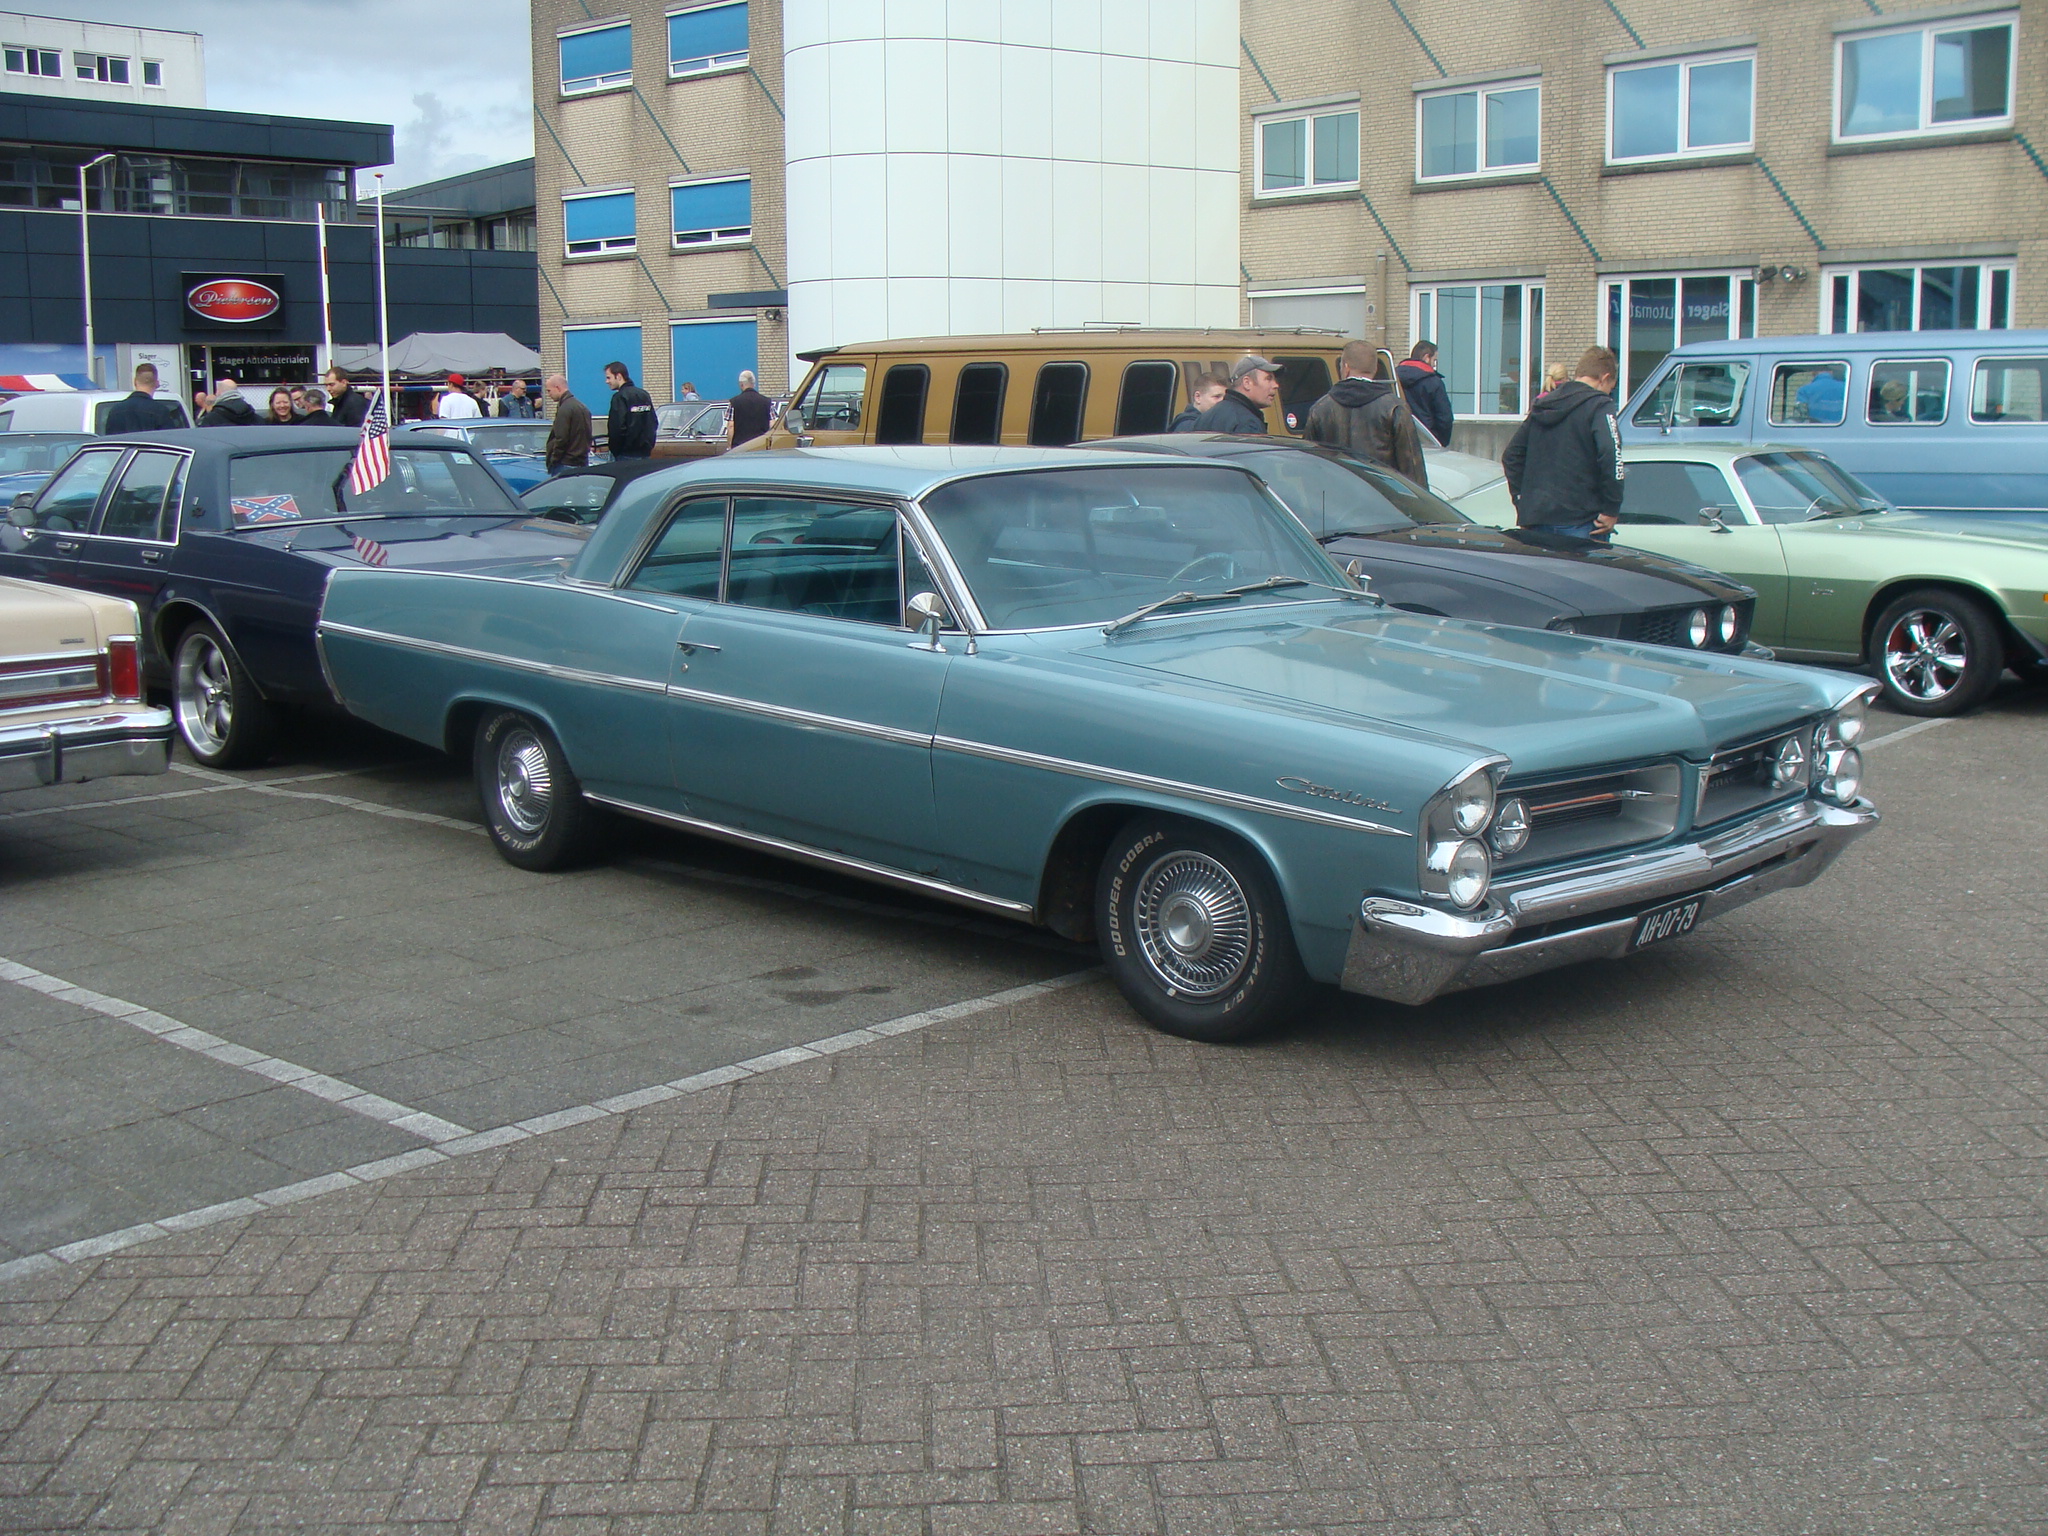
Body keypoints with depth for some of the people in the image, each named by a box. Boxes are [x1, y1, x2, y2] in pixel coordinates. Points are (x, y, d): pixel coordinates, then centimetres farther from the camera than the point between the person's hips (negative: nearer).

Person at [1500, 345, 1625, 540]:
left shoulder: (1542, 405, 17)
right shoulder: (1599, 405, -6)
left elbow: (1511, 456, 19)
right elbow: (1611, 456, -20)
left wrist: (1522, 501, 19)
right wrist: (1611, 509, -14)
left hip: (1535, 518, 7)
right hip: (1578, 522, -7)